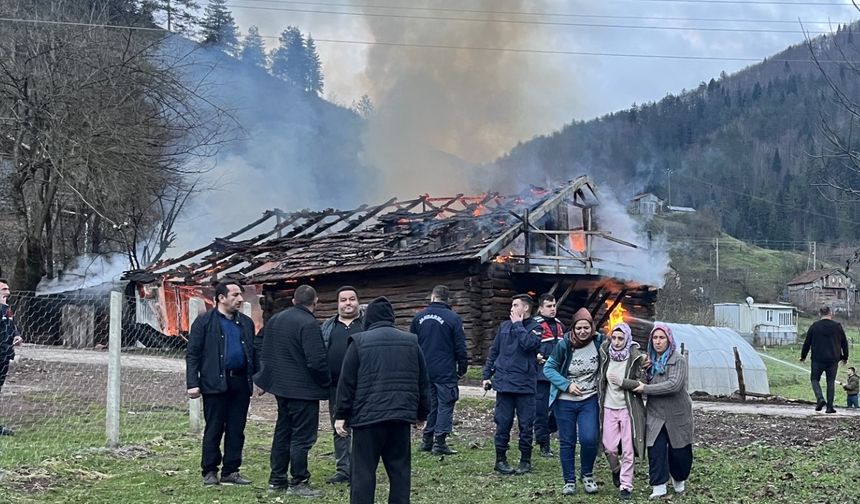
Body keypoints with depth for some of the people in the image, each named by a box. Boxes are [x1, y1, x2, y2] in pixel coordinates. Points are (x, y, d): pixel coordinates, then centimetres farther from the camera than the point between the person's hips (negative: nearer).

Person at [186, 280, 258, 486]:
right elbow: (192, 354, -4)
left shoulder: (246, 322, 14)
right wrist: (192, 384, -11)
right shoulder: (204, 321, -1)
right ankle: (210, 472, 11)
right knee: (213, 429, 2)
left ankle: (231, 471, 16)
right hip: (215, 383, -5)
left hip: (241, 382, 5)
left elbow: (254, 353, 17)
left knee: (236, 430, 7)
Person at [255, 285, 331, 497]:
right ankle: (298, 482, 4)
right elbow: (317, 360, -22)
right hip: (304, 389, -8)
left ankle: (277, 479, 23)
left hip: (280, 385, 8)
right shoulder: (309, 324, -19)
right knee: (302, 436, 0)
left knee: (282, 432, 17)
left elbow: (265, 353, 16)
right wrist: (327, 381, -6)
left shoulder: (274, 320, 8)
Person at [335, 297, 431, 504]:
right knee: (400, 470, 10)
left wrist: (341, 415, 4)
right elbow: (423, 382, 13)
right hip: (401, 415, 3)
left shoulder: (359, 342, -1)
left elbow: (347, 382, -2)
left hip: (368, 416, -3)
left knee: (364, 471, 0)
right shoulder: (411, 342, 10)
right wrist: (422, 414, 20)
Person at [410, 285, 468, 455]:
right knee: (445, 405, 0)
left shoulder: (419, 317, 6)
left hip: (425, 370, 5)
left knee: (430, 404, 14)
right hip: (446, 372, -5)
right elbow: (460, 347, -7)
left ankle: (427, 441, 17)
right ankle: (440, 443, -4)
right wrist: (462, 368, 3)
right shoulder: (453, 318, -7)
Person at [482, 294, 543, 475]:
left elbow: (528, 343, -21)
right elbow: (493, 351, 15)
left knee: (526, 425, 3)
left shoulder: (535, 328, 0)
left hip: (525, 385, -3)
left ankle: (525, 460, 15)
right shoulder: (505, 326, 11)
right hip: (503, 383, 3)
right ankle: (500, 459, 13)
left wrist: (518, 324, -10)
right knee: (503, 424, 4)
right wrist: (487, 375, 11)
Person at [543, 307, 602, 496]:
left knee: (589, 439, -13)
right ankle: (569, 481, 20)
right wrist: (567, 385, -18)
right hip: (565, 402, 0)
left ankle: (587, 475, 12)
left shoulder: (599, 342, -10)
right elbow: (548, 369, -7)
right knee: (567, 442, 5)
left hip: (589, 401, 1)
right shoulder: (564, 345, -14)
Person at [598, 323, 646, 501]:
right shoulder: (605, 354, -1)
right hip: (609, 408, 2)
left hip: (628, 408, -2)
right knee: (609, 447, 3)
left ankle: (626, 485, 12)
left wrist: (622, 382, -18)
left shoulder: (635, 358, -9)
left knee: (628, 450, 1)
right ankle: (616, 470, 33)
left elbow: (641, 384, -9)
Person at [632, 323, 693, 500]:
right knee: (655, 452, -7)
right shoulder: (649, 361, 7)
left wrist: (646, 388, -21)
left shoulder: (678, 360, -10)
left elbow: (674, 385, -23)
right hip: (655, 415, 3)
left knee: (679, 452, 7)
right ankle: (659, 488, -1)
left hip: (677, 415, -3)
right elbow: (644, 383, 15)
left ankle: (679, 481, 33)